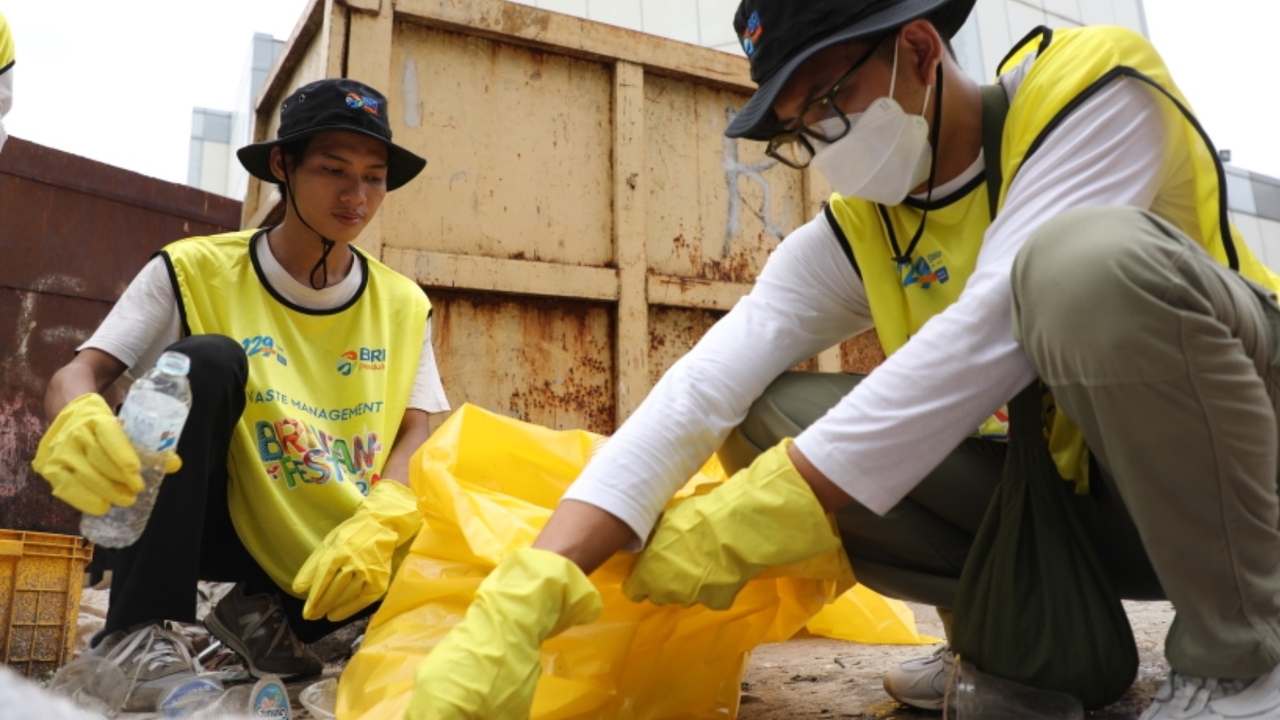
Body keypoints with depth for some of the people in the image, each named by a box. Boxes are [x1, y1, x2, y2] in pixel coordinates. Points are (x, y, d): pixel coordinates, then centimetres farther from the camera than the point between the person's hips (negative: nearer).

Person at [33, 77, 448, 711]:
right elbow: (77, 374, -14)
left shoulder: (402, 306, 0)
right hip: (209, 521, -2)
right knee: (206, 359, -27)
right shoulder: (196, 271, -7)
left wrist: (379, 526, -26)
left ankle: (271, 616, 3)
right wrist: (76, 423, -39)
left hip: (338, 545, 3)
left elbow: (415, 433, -6)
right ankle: (138, 630, -22)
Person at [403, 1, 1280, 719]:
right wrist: (521, 599, -27)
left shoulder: (1093, 86, -16)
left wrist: (764, 513, -31)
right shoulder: (852, 235, -5)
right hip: (1066, 494, 4)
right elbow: (698, 395, -17)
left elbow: (993, 328, -32)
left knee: (1087, 257, -34)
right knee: (768, 420, -15)